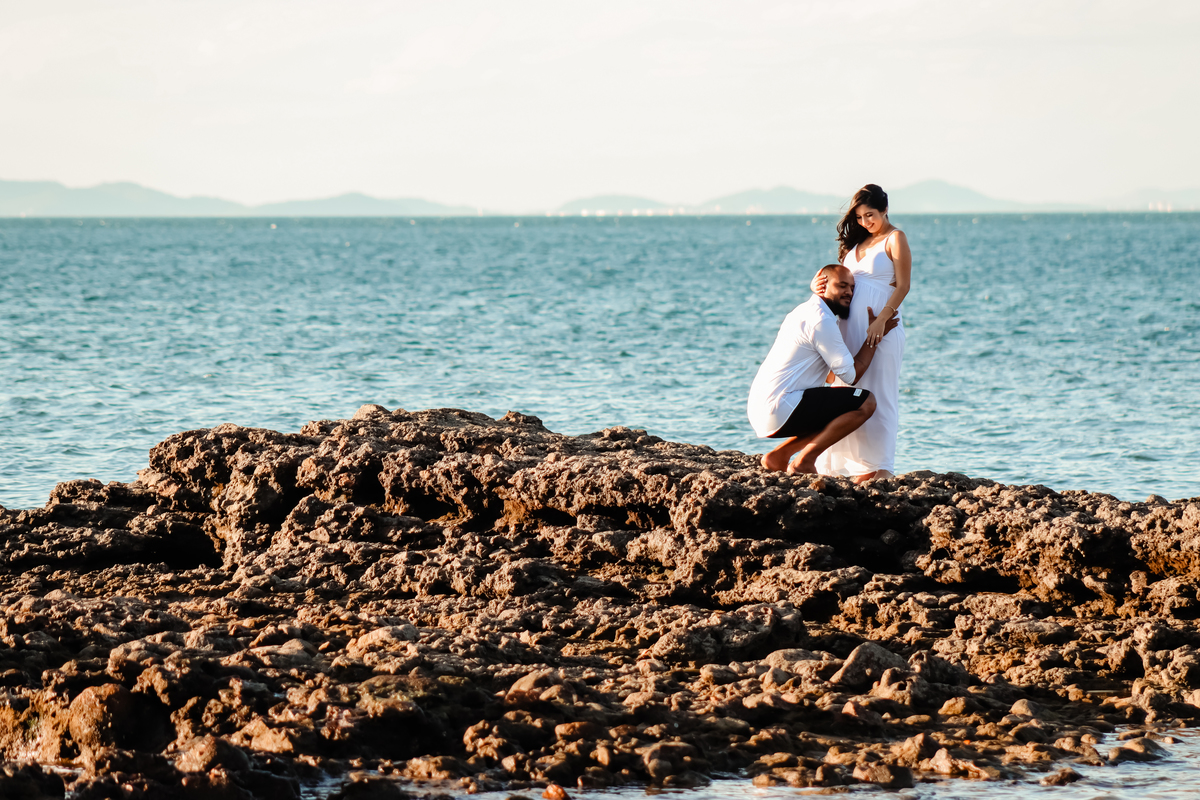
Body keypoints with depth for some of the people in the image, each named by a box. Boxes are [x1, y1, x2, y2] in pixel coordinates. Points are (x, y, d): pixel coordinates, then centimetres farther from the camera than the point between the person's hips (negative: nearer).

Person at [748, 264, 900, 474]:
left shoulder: (805, 312, 21)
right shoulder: (821, 321, -12)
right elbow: (852, 374, -9)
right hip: (780, 409, -10)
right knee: (865, 403, -12)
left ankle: (778, 457, 12)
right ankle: (805, 461, -12)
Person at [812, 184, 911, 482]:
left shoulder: (895, 238, -4)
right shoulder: (859, 241, 17)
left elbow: (903, 285, -10)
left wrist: (881, 320, -20)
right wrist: (818, 284, -3)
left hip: (881, 325, -7)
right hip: (851, 325, 7)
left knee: (878, 393, -6)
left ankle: (882, 466, -4)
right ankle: (863, 465, 9)